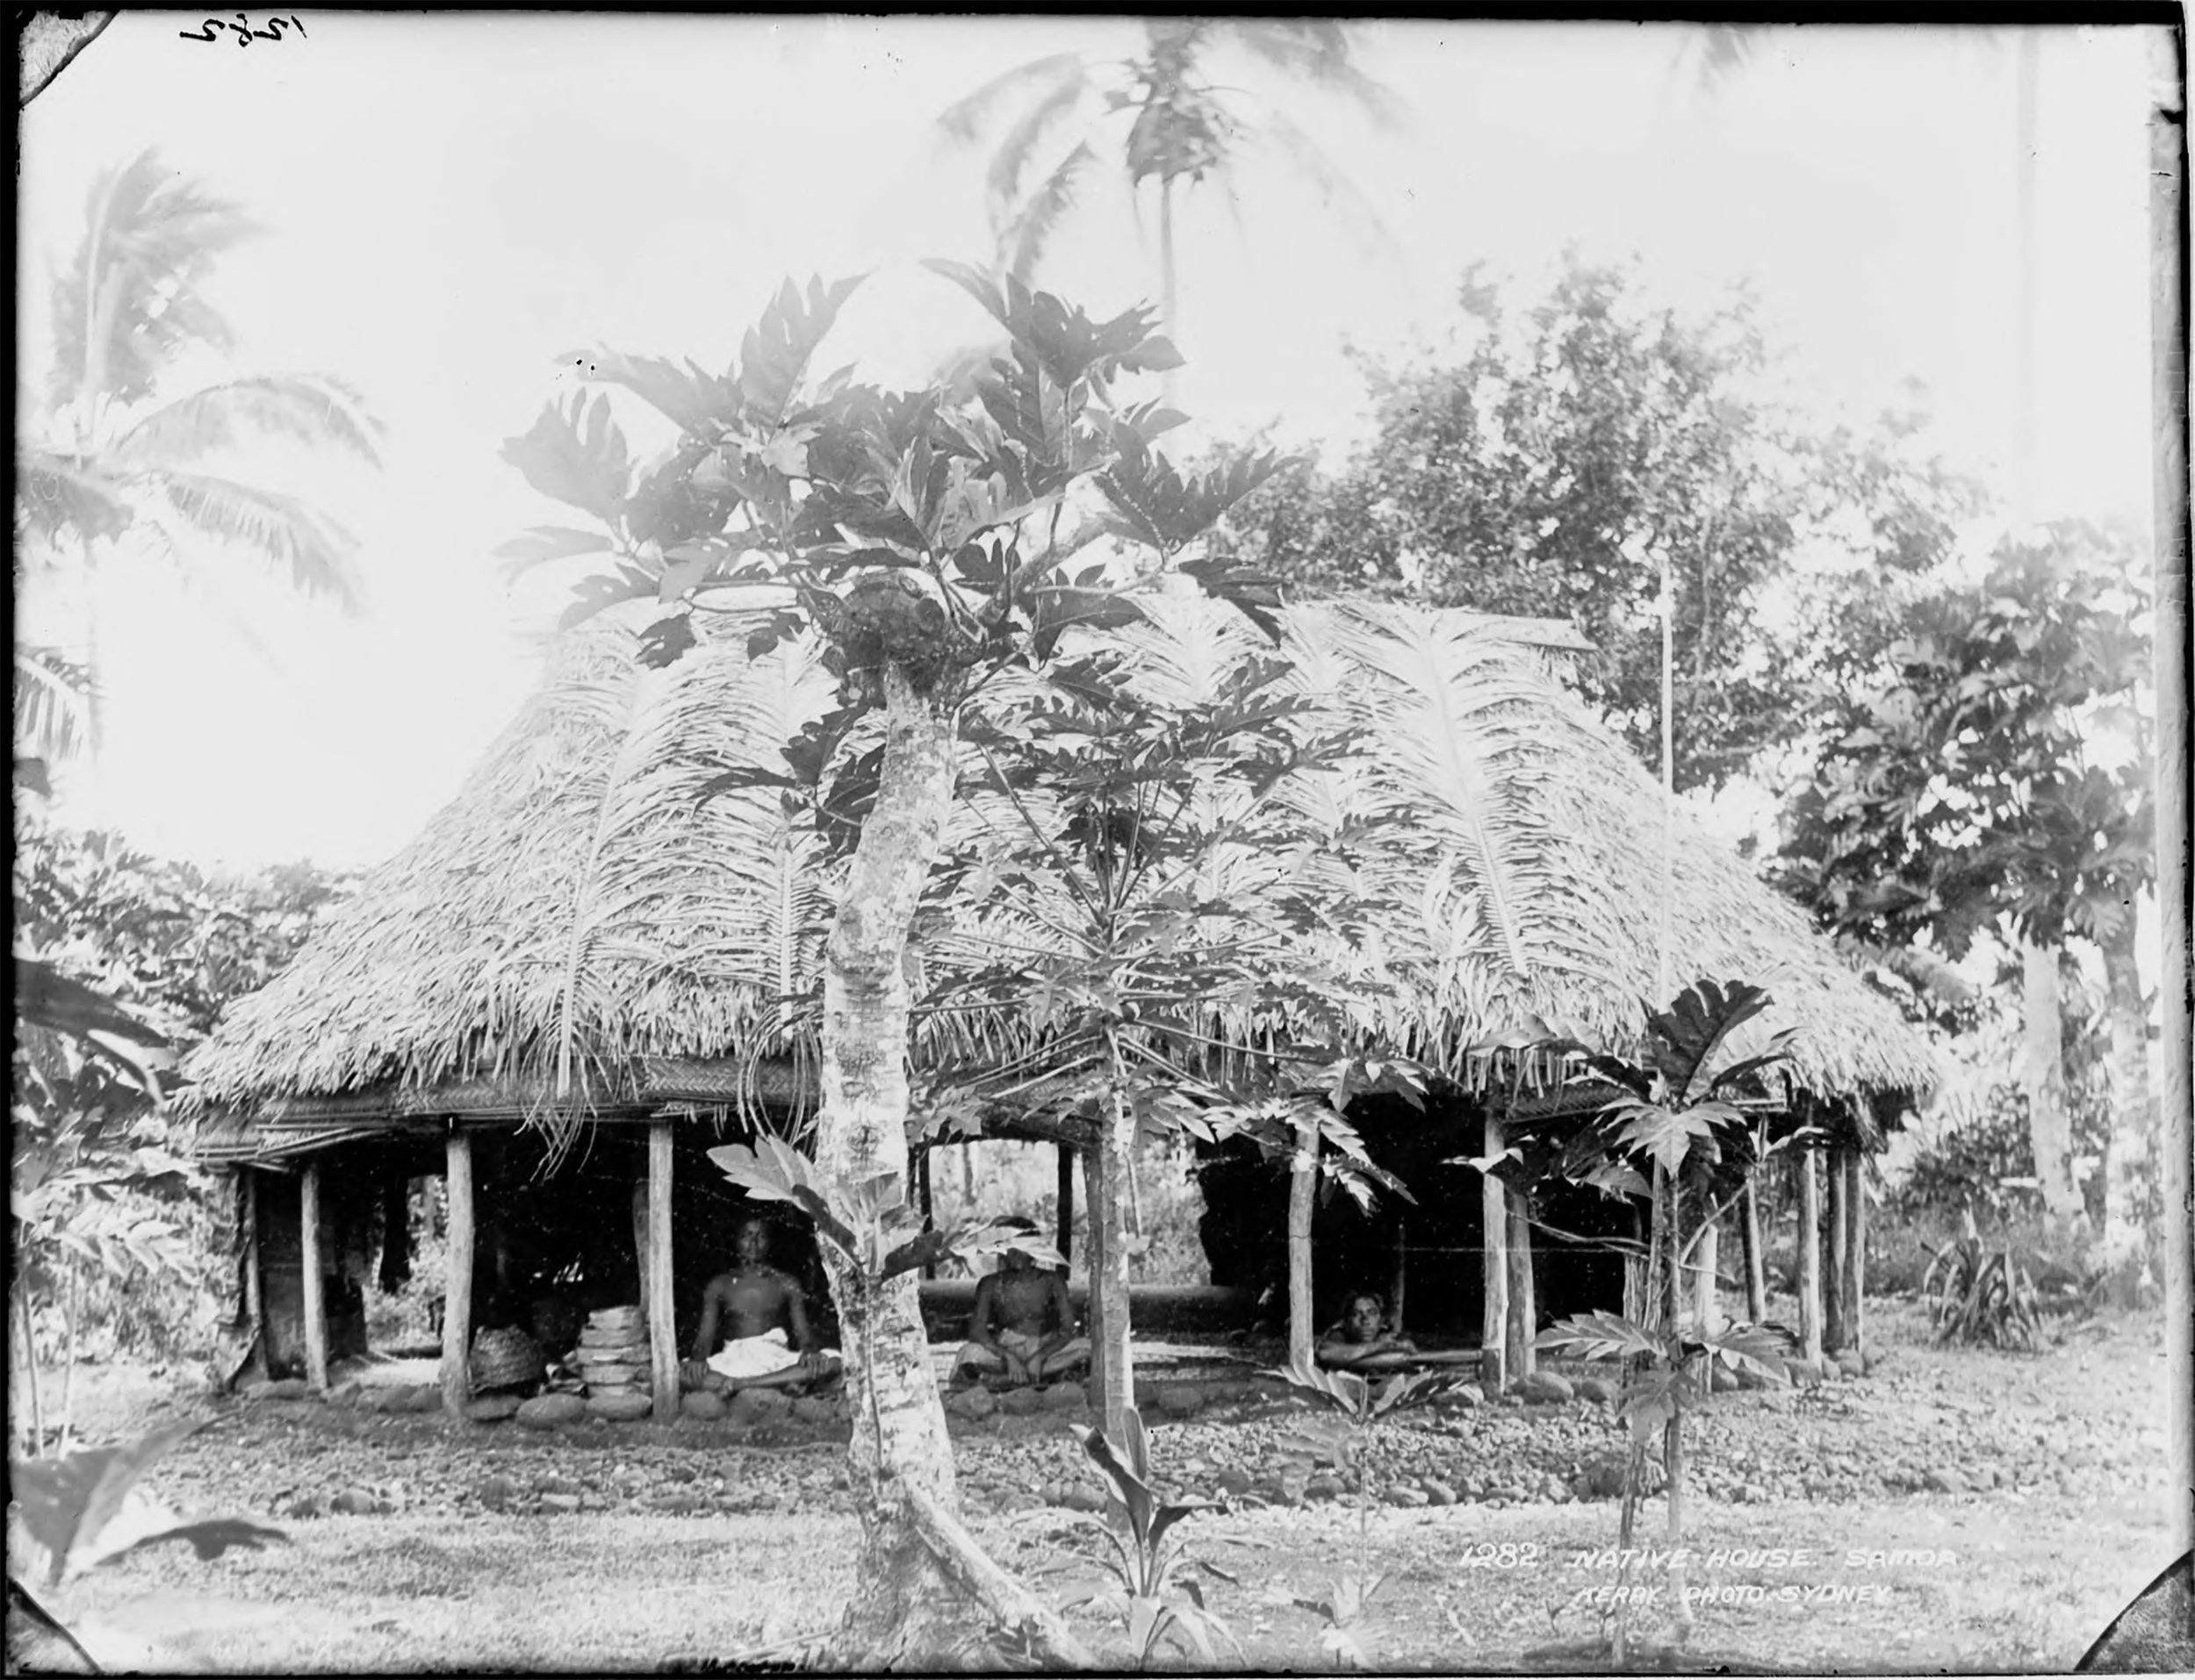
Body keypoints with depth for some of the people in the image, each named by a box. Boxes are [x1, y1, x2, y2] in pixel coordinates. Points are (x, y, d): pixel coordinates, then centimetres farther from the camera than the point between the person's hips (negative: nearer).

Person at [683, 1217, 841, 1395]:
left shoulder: (785, 1284, 13)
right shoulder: (719, 1285, 13)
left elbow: (802, 1331, 3)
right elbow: (705, 1334, 4)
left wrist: (809, 1351, -22)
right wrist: (698, 1359, -21)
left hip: (775, 1358, 1)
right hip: (733, 1359, -1)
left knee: (831, 1363, -31)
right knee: (683, 1373, -33)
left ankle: (737, 1384, -35)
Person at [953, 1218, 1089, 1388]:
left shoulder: (1052, 1282, 3)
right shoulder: (991, 1285, 2)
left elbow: (1067, 1331, -5)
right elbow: (977, 1331, -10)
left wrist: (1040, 1357, -22)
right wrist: (1008, 1357, -26)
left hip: (1047, 1353, 1)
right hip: (1003, 1352, -1)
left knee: (1088, 1347, -29)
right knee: (971, 1353, -32)